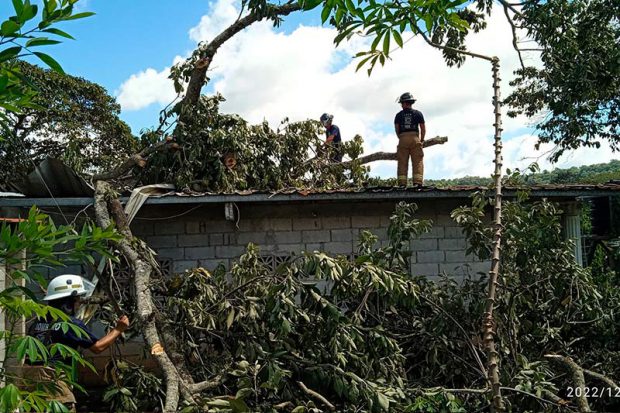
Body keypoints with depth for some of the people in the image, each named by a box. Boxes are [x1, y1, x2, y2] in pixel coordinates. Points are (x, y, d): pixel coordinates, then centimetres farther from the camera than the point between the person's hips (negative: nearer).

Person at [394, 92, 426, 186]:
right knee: (418, 161, -2)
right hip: (415, 138, -1)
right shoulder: (418, 113, 9)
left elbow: (396, 129, 5)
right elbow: (423, 128, 6)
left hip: (403, 139, 1)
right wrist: (422, 140, 18)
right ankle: (418, 182, -13)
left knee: (402, 162, 1)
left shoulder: (399, 115, 10)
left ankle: (402, 183, -6)